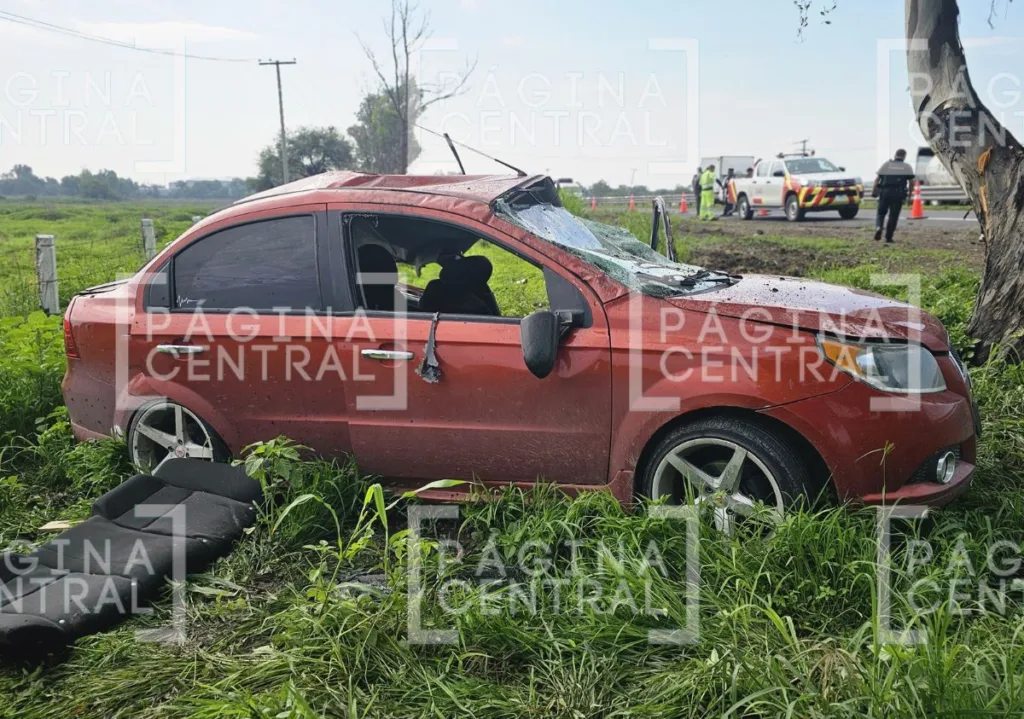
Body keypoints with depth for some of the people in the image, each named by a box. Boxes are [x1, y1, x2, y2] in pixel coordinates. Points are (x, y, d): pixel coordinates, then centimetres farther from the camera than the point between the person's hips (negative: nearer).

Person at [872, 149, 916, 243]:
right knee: (893, 216, 5)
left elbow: (877, 178, 4)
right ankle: (888, 237, 4)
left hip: (885, 192, 1)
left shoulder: (887, 164, 11)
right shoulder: (907, 167, 10)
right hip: (898, 194, -1)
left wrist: (874, 190, 8)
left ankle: (879, 227, -17)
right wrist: (909, 193, 13)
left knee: (881, 213, 12)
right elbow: (911, 181, 2)